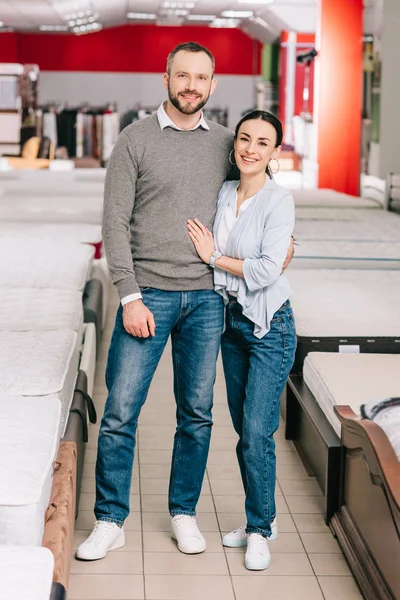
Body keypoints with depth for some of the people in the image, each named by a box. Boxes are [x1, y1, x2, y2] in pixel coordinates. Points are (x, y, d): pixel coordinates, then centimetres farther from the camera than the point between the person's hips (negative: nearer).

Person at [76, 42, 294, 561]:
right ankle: (110, 521, 11)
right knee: (120, 412, -3)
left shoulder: (224, 143, 9)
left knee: (197, 414, 9)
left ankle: (184, 513, 24)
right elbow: (115, 224, -4)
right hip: (149, 294, -3)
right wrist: (130, 297, -12)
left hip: (206, 299, 3)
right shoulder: (136, 140, -1)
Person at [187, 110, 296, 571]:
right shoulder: (223, 193, 6)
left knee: (257, 433, -7)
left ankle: (259, 530, 9)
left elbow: (267, 270, -20)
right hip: (232, 320, 6)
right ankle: (260, 520, 26)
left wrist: (214, 257, -12)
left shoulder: (279, 201, -13)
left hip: (270, 326, -6)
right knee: (244, 430, 12)